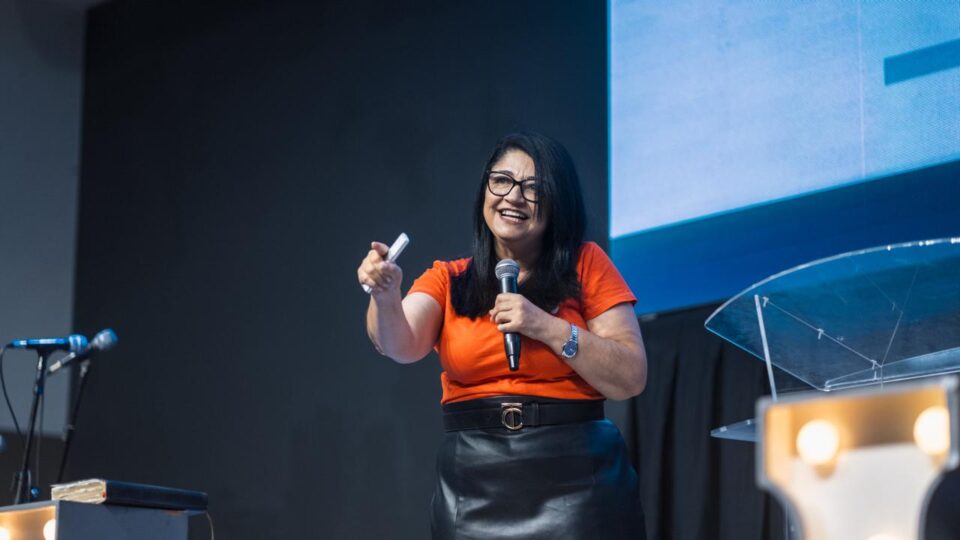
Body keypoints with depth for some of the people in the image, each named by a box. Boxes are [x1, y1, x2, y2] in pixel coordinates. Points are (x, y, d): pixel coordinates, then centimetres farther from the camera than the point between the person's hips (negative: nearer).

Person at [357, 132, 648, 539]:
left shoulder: (587, 266, 2)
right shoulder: (447, 279, 8)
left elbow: (631, 379, -3)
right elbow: (402, 346, -11)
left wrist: (548, 327, -14)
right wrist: (385, 296, -32)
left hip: (574, 479, -2)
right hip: (474, 487, 2)